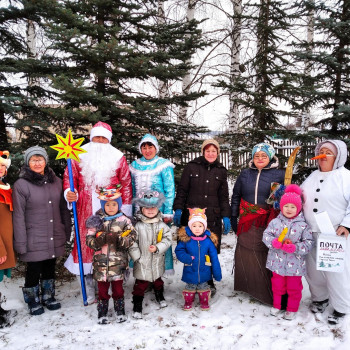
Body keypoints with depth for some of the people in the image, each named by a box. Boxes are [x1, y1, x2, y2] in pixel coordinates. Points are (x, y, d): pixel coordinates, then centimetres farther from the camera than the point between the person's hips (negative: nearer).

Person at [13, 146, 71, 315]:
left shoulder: (56, 181, 4)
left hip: (55, 239, 4)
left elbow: (63, 209, 11)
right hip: (34, 240, -4)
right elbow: (18, 216, -9)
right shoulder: (21, 185, -10)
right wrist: (21, 243, -10)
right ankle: (33, 301, 35)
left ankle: (48, 297, 39)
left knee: (50, 268, 19)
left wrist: (67, 232, 10)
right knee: (33, 270, 11)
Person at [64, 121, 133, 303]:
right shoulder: (80, 156, 9)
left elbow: (126, 183, 6)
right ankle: (90, 293, 15)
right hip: (86, 212, 1)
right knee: (86, 242, 2)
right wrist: (69, 192, -12)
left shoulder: (118, 157, 7)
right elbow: (69, 176, 9)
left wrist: (125, 209, 0)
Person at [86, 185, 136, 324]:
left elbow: (131, 238, -6)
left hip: (118, 262, 0)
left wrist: (118, 239, -22)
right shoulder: (96, 220, 1)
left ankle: (120, 311, 29)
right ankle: (102, 313, 27)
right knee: (102, 288, 11)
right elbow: (89, 240, -2)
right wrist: (99, 240, -22)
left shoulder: (124, 220, -1)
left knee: (118, 288, 13)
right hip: (101, 262, 1)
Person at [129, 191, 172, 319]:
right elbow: (132, 243, -11)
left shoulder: (162, 225, -5)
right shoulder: (138, 226, -13)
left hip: (157, 262, 3)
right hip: (142, 263, -3)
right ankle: (137, 306, 19)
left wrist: (157, 248, -20)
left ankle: (160, 296, 50)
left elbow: (167, 239, -7)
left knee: (158, 280, 26)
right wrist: (137, 257, -14)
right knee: (141, 284, 4)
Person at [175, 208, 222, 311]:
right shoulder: (185, 239, -13)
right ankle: (188, 302, 39)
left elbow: (214, 258, -4)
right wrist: (187, 258, -23)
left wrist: (217, 273, -1)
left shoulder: (209, 240, -10)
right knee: (190, 287, 18)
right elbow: (178, 251, -5)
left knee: (203, 287, 18)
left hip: (204, 272, 1)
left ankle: (204, 302, 40)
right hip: (190, 272, 0)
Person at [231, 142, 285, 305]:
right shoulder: (245, 174, 9)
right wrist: (233, 218, 11)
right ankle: (248, 287, 26)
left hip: (269, 224, -3)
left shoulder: (279, 174, 0)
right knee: (246, 255, 8)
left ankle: (269, 292, 17)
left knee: (268, 256, 2)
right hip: (247, 223, 3)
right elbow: (236, 196, 15)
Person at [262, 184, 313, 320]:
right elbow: (266, 235, -3)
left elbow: (308, 243, -9)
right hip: (277, 262, 2)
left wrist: (295, 247, -23)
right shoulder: (275, 222, -3)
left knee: (294, 288, 13)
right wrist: (274, 242, -22)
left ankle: (292, 309, 34)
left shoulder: (303, 226, -8)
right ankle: (276, 305, 40)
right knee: (277, 285, 18)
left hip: (295, 264, -1)